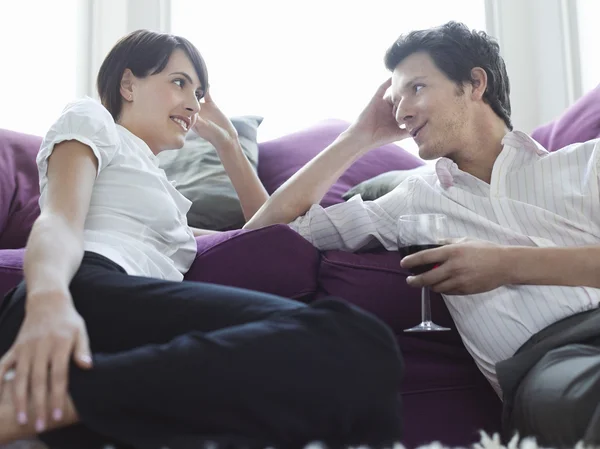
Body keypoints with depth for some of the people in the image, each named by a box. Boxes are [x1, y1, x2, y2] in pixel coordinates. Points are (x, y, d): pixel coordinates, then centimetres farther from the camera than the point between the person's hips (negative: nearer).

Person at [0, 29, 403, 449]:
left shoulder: (158, 187, 43)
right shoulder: (90, 120, 22)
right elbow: (59, 221, -1)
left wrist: (228, 142, 42)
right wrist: (49, 299, -25)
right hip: (92, 294, -7)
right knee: (351, 342, -30)